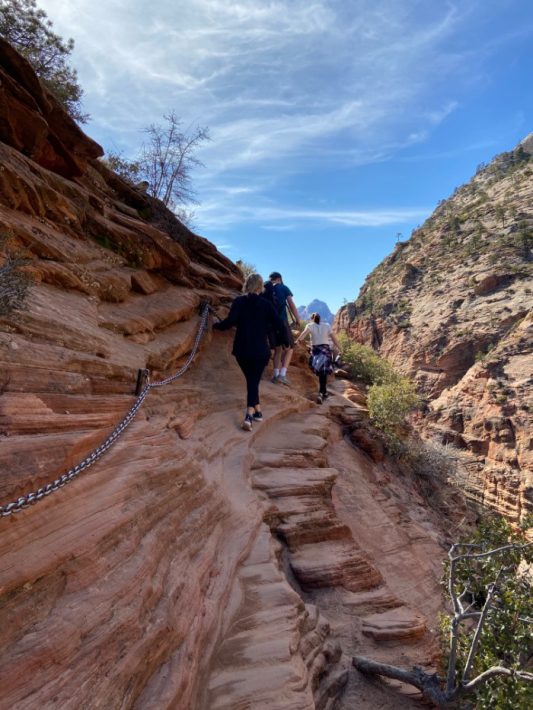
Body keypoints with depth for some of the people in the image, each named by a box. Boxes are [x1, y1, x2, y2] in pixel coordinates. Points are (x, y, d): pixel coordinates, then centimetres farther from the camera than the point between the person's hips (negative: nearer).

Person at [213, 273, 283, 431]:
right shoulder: (266, 304, -1)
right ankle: (249, 415, -12)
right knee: (254, 381, 5)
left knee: (251, 380, 19)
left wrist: (216, 325, 4)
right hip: (260, 350, -1)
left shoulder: (239, 301, -3)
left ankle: (257, 411, 26)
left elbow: (230, 322, -14)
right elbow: (278, 324, -1)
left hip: (242, 350, 1)